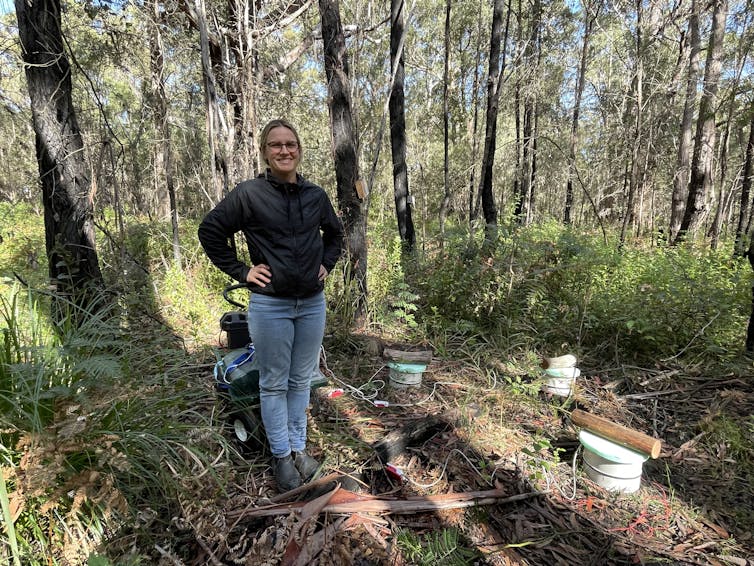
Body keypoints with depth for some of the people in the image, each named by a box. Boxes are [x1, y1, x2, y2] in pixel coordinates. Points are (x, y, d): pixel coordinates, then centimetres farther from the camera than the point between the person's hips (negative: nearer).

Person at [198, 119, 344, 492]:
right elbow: (209, 231, -1)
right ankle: (281, 456, 25)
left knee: (301, 381, 15)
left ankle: (299, 448, 32)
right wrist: (241, 271, -5)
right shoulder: (249, 194, -7)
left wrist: (326, 265, 9)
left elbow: (335, 233, 22)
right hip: (270, 304, -3)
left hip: (313, 303, 4)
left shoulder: (316, 196, 5)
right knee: (274, 384, 8)